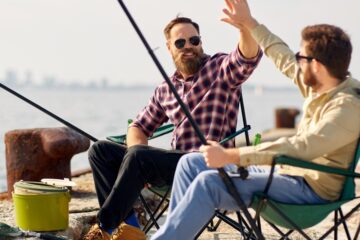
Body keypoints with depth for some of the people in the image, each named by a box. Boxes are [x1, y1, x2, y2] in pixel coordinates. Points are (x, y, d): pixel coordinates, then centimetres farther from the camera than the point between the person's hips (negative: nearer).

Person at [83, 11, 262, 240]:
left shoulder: (219, 69, -2)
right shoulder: (165, 89, 16)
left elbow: (249, 57, -23)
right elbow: (139, 126, 22)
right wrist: (140, 154, -2)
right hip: (176, 162, 8)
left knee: (137, 156, -29)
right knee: (101, 150, 0)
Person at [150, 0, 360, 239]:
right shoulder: (320, 85, 6)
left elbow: (301, 147, -33)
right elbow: (284, 59, 24)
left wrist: (230, 156, -35)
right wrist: (250, 23, 27)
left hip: (312, 190, -10)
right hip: (288, 173, 10)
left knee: (209, 182, -25)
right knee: (191, 162, 4)